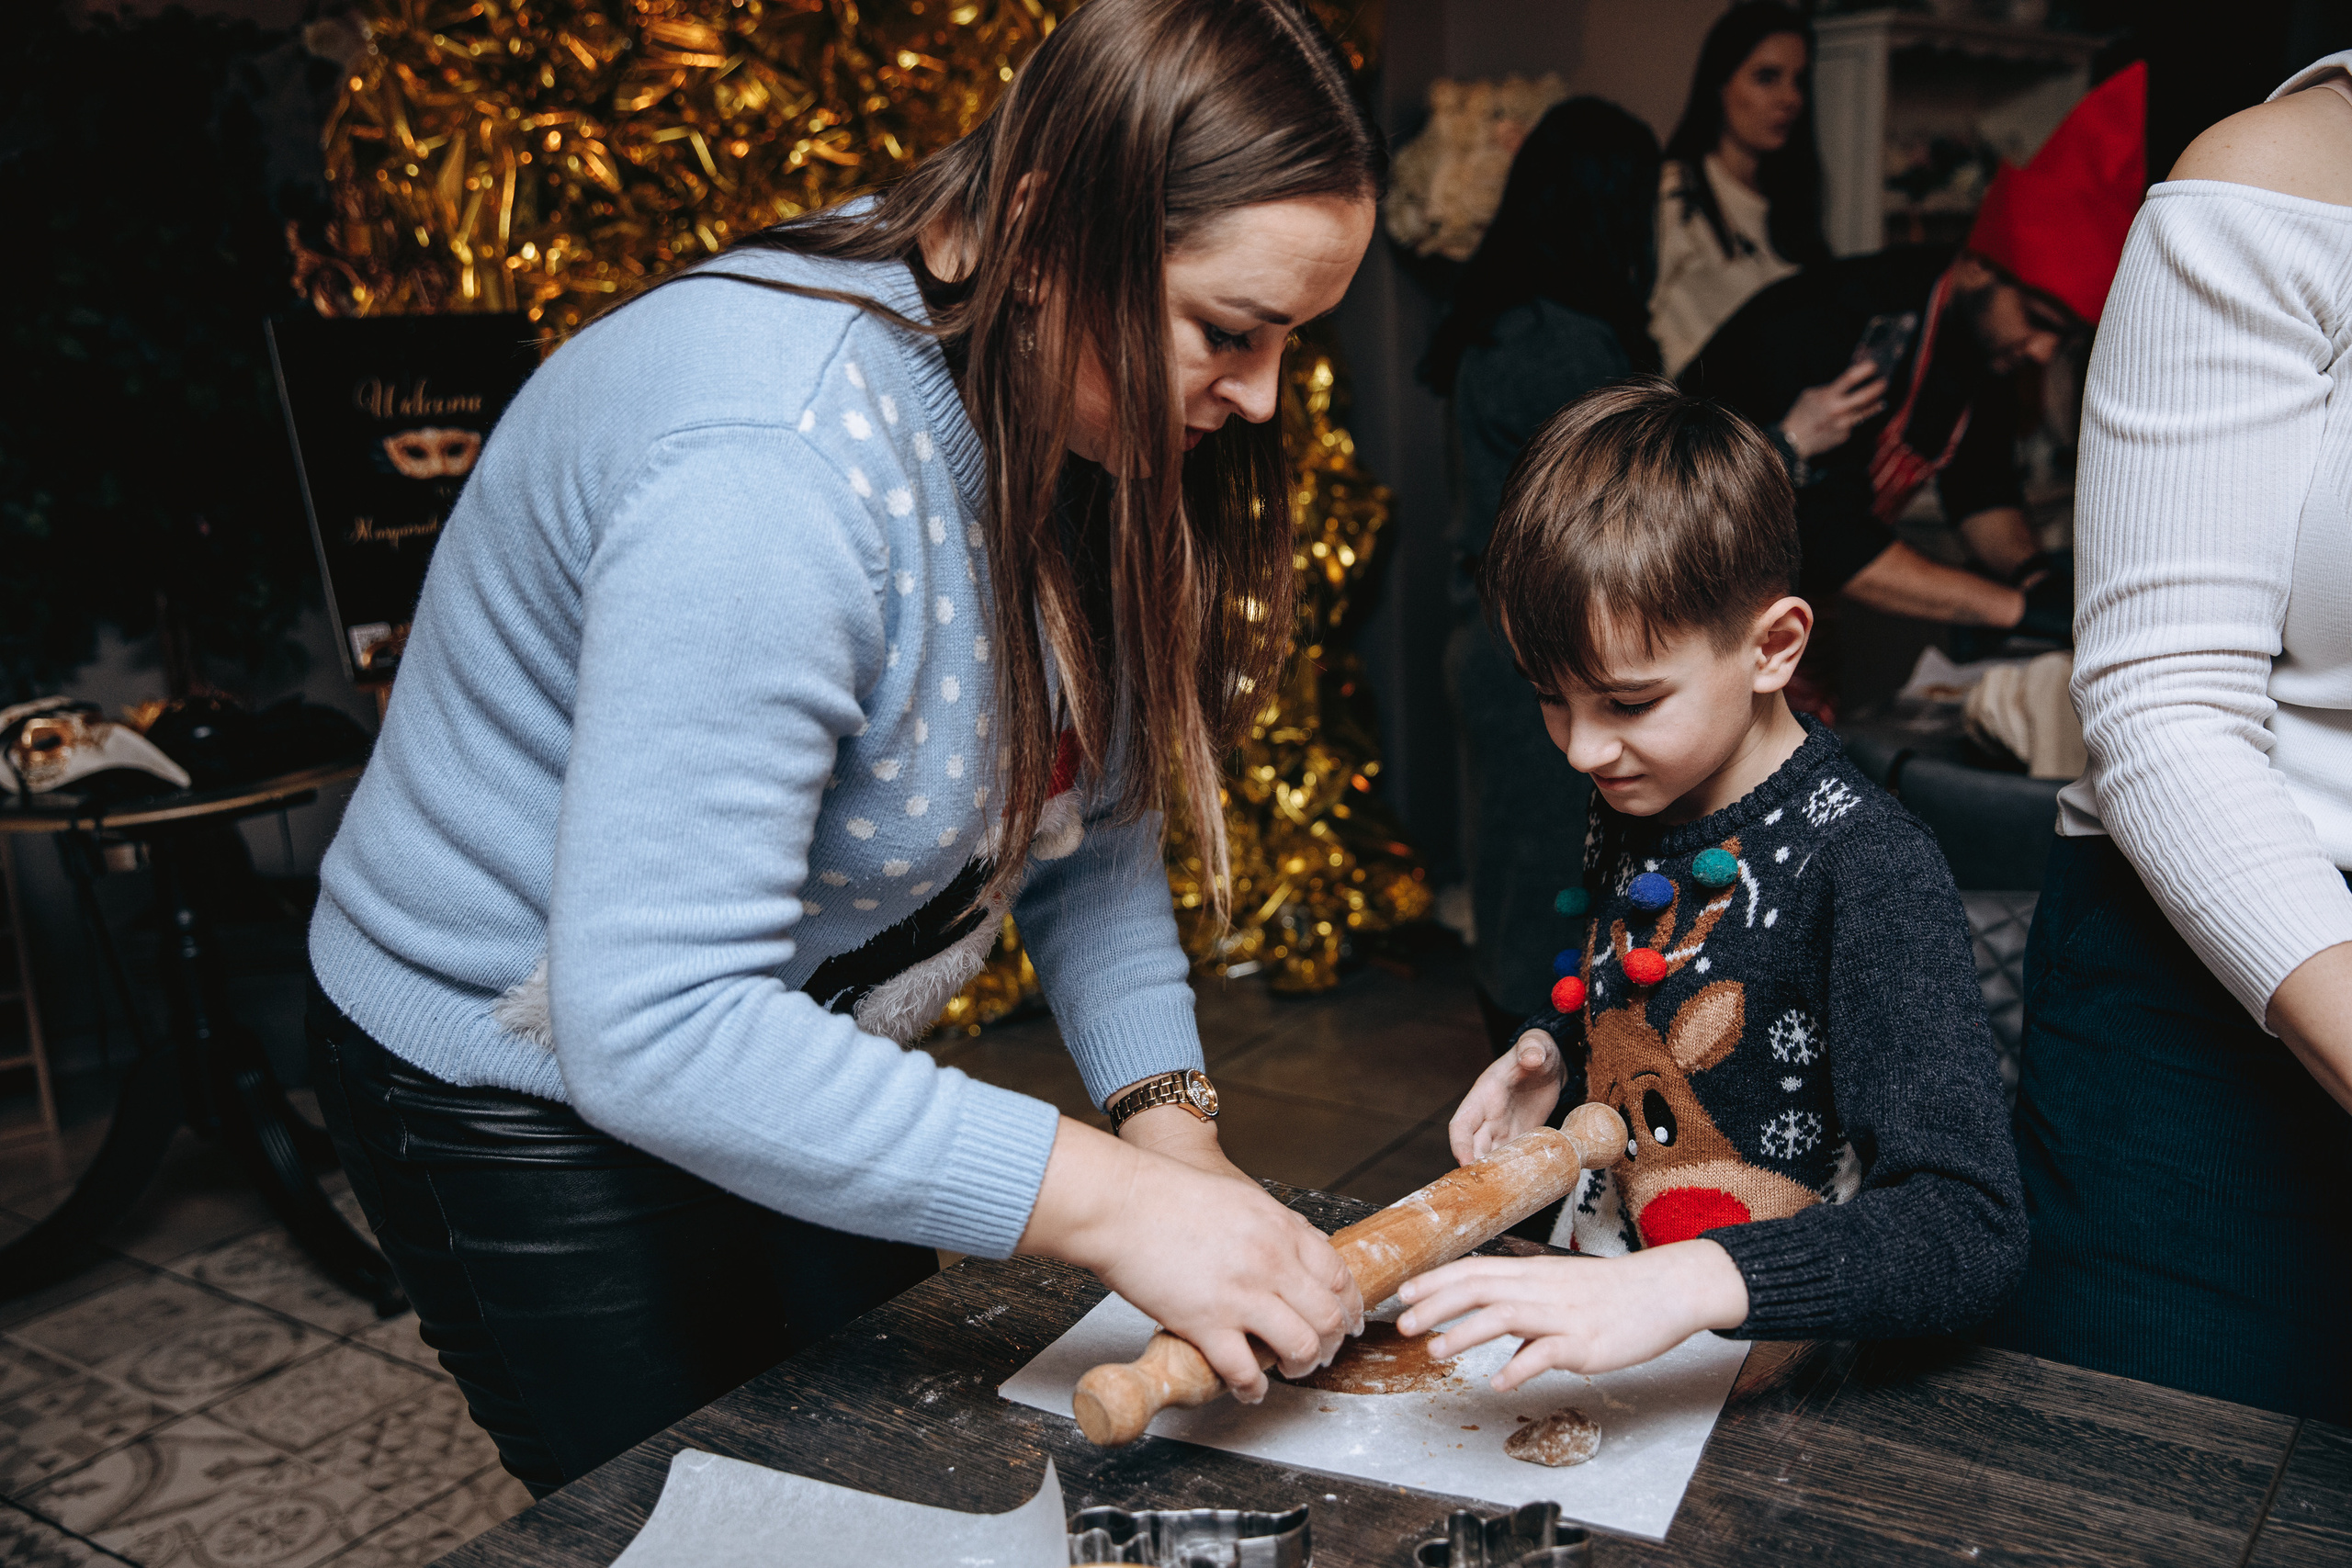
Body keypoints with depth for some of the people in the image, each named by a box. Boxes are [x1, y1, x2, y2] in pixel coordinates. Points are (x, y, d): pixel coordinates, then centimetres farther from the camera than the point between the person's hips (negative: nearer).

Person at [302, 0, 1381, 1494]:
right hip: (539, 1088, -7)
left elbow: (1088, 808, -4)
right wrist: (1102, 1201, -39)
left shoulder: (1075, 396, -9)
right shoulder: (770, 472, -36)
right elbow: (654, 1030, -38)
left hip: (805, 1042, 8)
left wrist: (1170, 1117, -15)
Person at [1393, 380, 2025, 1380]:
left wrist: (1685, 1286, -41)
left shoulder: (1868, 866, -20)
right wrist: (1549, 1050, 1)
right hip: (1595, 1306, 5)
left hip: (1776, 1371, -5)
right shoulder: (1627, 805, 1)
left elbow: (1972, 1231, -28)